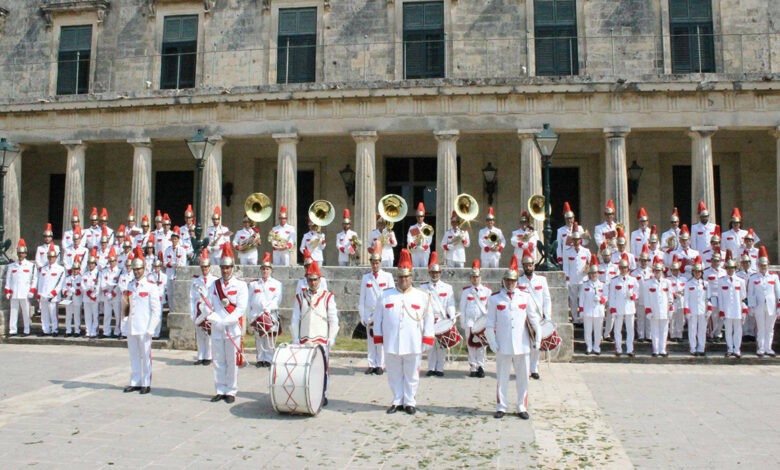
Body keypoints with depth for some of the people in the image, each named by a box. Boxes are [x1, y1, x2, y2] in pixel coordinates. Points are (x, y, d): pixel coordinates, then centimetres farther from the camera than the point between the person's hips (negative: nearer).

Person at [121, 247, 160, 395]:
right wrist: (124, 299, -2)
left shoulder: (151, 287, -4)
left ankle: (146, 384, 10)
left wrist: (150, 329, -10)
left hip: (144, 328, -5)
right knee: (133, 356, 11)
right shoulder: (129, 286, 12)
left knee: (145, 356, 1)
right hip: (131, 327, 5)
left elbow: (156, 310, -6)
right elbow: (125, 307, 21)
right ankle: (135, 382, 21)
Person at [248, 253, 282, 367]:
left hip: (271, 314, -2)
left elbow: (278, 298, -1)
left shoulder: (276, 284, 10)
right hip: (256, 314, 2)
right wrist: (249, 314, 6)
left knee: (270, 337, -3)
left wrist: (269, 308, -16)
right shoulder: (253, 284, 16)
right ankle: (260, 359, 10)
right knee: (259, 338, 3)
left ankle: (268, 359, 4)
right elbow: (249, 300, 15)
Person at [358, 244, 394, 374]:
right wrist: (363, 316, 4)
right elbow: (362, 298, 9)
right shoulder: (365, 278, 8)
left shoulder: (387, 276, 3)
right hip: (369, 313, 2)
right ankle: (372, 365, 7)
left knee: (381, 339, -2)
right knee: (370, 339, 2)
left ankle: (380, 365, 4)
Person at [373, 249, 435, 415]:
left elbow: (428, 319, 5)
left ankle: (410, 402, 21)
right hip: (391, 344, 1)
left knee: (411, 375, 8)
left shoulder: (422, 296, 4)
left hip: (413, 345, -1)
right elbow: (378, 318, 10)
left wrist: (426, 339, 1)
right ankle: (397, 401, 23)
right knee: (394, 375, 10)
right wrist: (379, 338, 7)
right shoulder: (386, 296, 6)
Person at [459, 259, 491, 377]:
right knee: (471, 344, 0)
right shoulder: (466, 291, 6)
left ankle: (481, 366, 8)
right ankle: (473, 367, 8)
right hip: (470, 321, 0)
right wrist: (463, 323, 5)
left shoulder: (487, 290, 7)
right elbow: (462, 308, 8)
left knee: (482, 344, -1)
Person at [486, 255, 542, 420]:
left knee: (523, 377, 7)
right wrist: (492, 342, -3)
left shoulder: (525, 297, 5)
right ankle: (501, 407, 16)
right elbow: (490, 322, 3)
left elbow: (534, 317, 5)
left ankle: (522, 407, 19)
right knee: (502, 377, 5)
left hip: (522, 344, 1)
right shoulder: (495, 298, 2)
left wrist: (538, 337, -4)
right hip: (503, 345, -1)